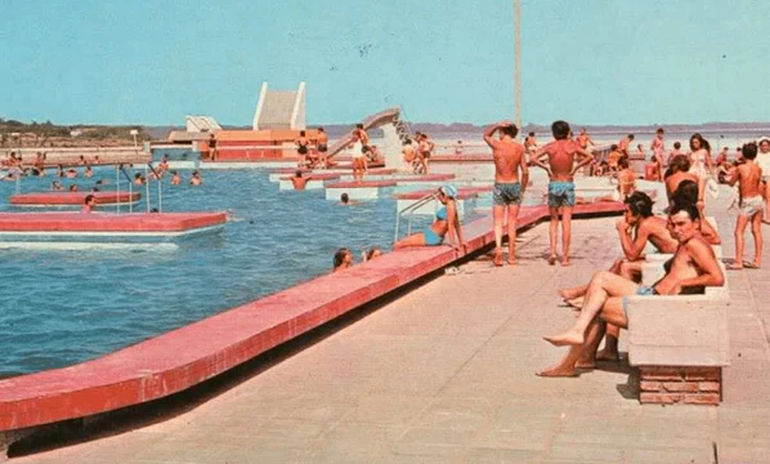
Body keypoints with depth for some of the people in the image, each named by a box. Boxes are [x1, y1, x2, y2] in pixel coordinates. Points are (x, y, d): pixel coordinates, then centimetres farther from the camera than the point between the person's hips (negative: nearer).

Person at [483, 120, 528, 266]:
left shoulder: (496, 145, -8)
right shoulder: (519, 148, -4)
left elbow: (486, 134, 15)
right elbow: (525, 172, -3)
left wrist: (498, 124, 3)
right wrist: (522, 189, 10)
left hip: (500, 187, -1)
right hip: (514, 186, 1)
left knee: (498, 222, 4)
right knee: (512, 222, 9)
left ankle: (498, 247, -20)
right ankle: (511, 256, 10)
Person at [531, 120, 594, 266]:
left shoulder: (550, 146, -3)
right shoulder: (572, 146, -4)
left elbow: (533, 159, -14)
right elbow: (590, 157, -11)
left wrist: (546, 167, -4)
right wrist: (576, 166, -4)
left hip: (554, 184, 1)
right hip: (568, 185, -1)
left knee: (554, 220, 14)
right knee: (566, 222, 1)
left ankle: (552, 251, -2)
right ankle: (565, 257, 1)